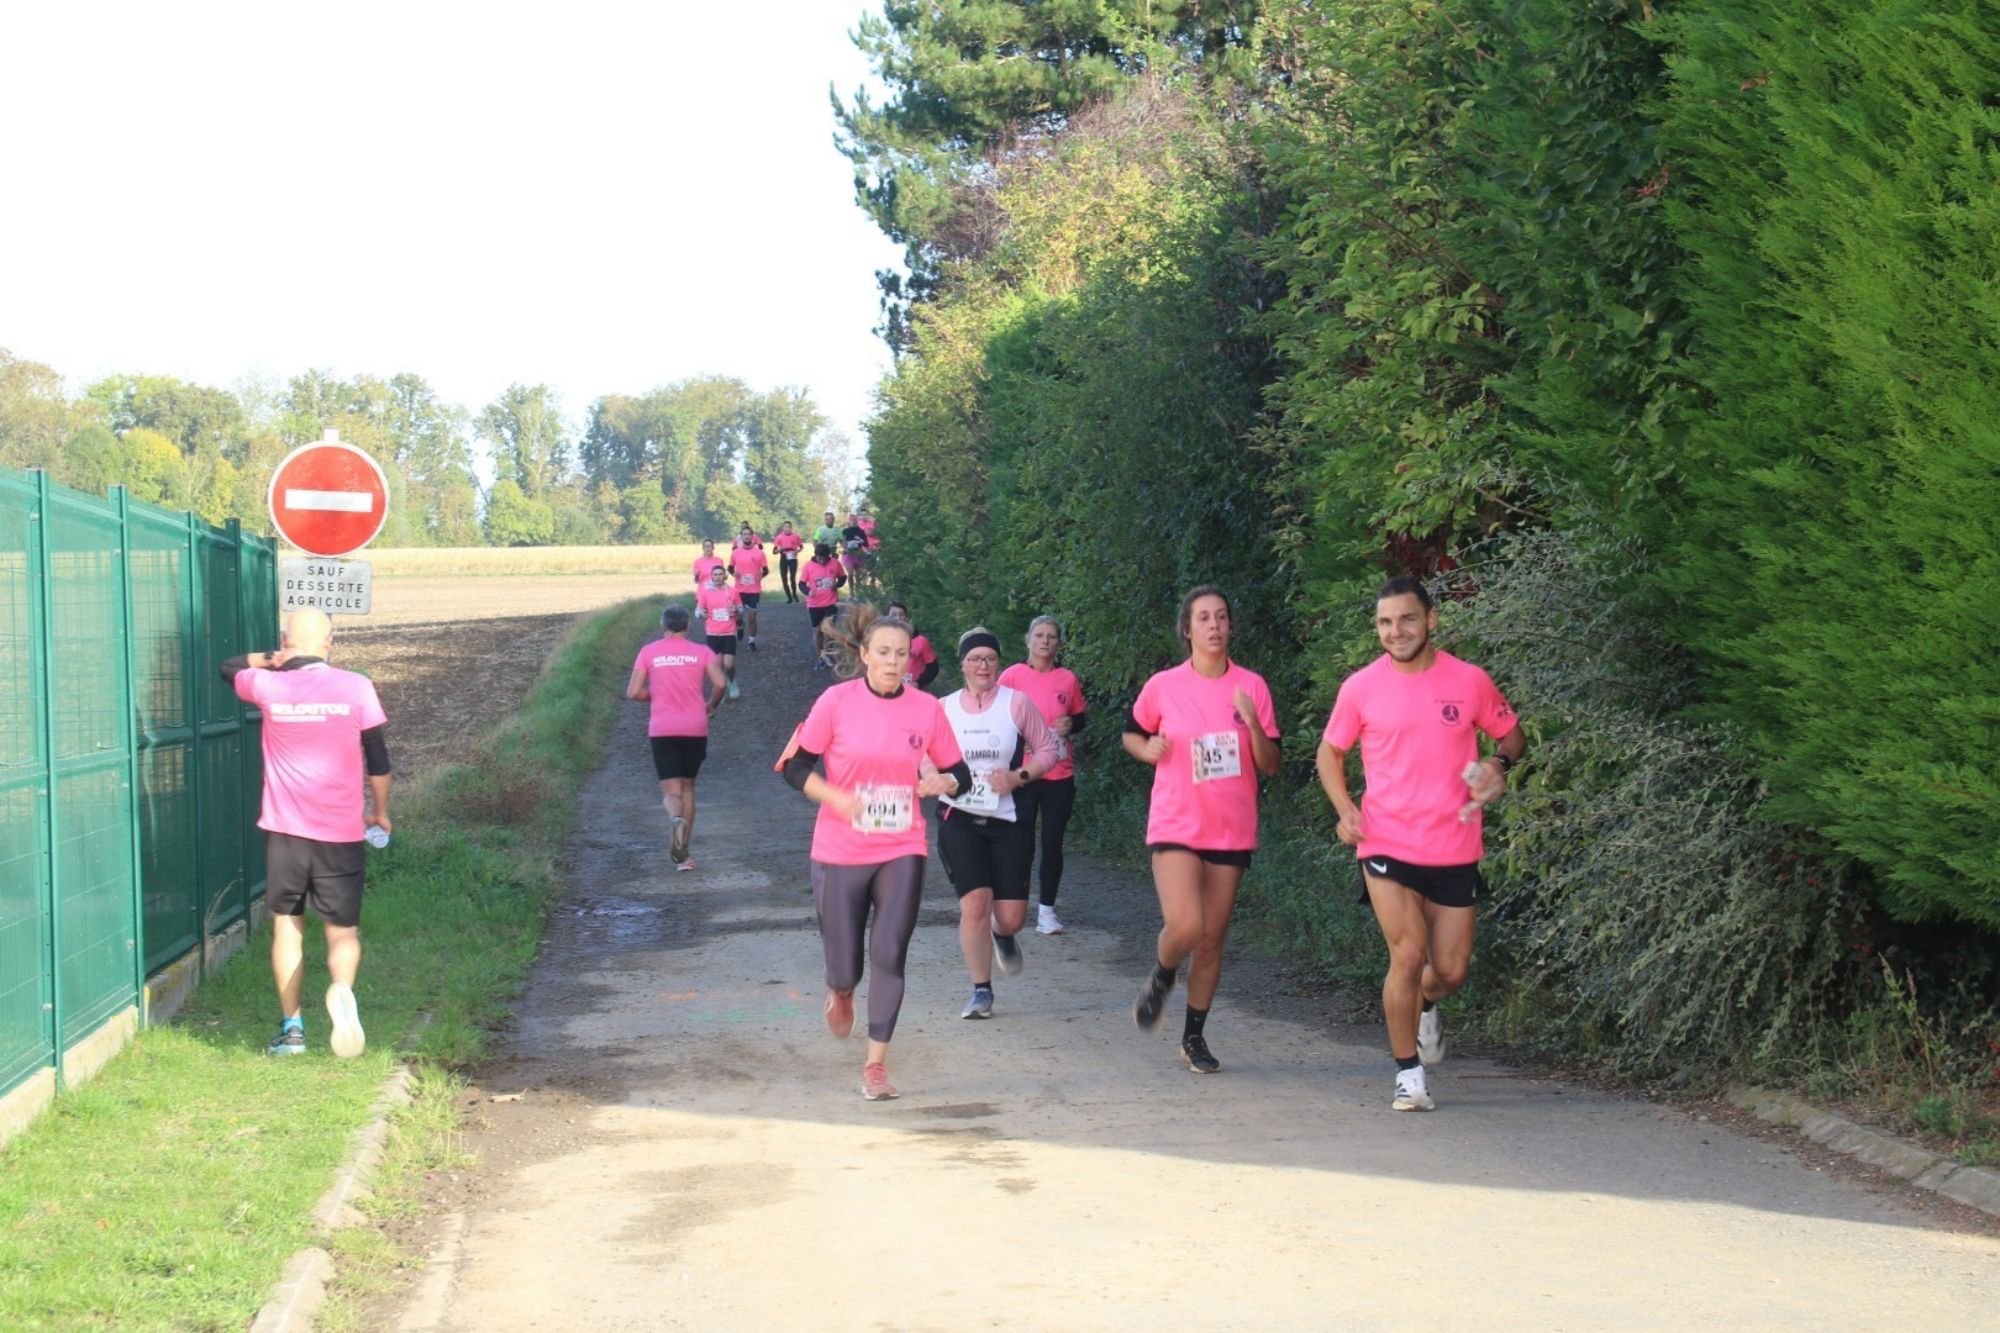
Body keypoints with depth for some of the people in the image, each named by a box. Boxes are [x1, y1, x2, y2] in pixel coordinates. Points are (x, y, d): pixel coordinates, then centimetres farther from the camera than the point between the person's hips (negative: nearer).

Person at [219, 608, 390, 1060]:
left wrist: (271, 661, 15)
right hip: (342, 834, -1)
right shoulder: (355, 687, -4)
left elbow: (229, 668, 22)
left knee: (286, 926, 13)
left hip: (285, 831, 1)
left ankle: (291, 1027, 12)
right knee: (343, 931, 6)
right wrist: (380, 812, 13)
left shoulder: (270, 687, -1)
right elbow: (378, 759, 1)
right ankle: (342, 989, -25)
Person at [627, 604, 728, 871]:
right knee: (687, 787, 17)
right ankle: (683, 851, 15)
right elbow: (721, 683, -11)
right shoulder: (701, 652, 2)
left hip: (662, 729, -1)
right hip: (695, 728, 1)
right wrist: (711, 705, 9)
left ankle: (676, 819, -35)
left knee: (671, 789, 0)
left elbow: (633, 692, -1)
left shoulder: (648, 652, 2)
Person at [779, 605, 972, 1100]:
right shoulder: (837, 702, -6)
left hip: (902, 852, 1)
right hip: (839, 853, -1)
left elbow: (960, 773, 7)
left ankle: (876, 1063, 3)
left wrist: (943, 782, -15)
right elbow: (795, 766, -1)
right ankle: (841, 991, 43)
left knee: (890, 955, -9)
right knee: (846, 965, 4)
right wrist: (835, 796, -17)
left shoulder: (926, 708, 0)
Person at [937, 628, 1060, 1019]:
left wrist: (1018, 777, -11)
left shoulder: (1016, 703, -2)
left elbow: (1047, 749, 5)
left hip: (1007, 821, 0)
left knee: (1011, 917, -2)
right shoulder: (945, 708, 3)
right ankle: (981, 991, 0)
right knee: (975, 902, -15)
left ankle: (1003, 937, 38)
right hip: (959, 819, 0)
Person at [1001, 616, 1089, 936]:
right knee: (1022, 845, -1)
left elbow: (1081, 718, 16)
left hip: (1060, 775, 2)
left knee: (1053, 844, 4)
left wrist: (1071, 725, -5)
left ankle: (1047, 909, 14)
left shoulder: (1068, 679, 4)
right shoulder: (1012, 675, -3)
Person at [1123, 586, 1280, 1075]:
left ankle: (1194, 1036, 23)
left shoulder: (1252, 687, 0)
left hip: (1231, 830, 2)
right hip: (1176, 826, -2)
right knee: (1185, 926, -20)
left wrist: (1253, 722, -17)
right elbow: (1132, 734, 15)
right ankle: (1162, 977, 14)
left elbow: (1269, 766, 1)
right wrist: (1148, 749, -7)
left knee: (1212, 938, 6)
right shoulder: (1163, 687, -2)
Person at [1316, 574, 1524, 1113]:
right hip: (1387, 846, -1)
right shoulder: (1361, 687, -1)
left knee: (1451, 969, 5)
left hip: (1455, 850, 2)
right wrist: (1345, 808, -6)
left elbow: (1512, 734, 14)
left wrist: (1498, 764, -9)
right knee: (1407, 955, -13)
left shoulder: (1470, 681, -1)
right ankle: (1408, 1075, 3)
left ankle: (1425, 1006, 43)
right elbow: (1330, 752, 11)